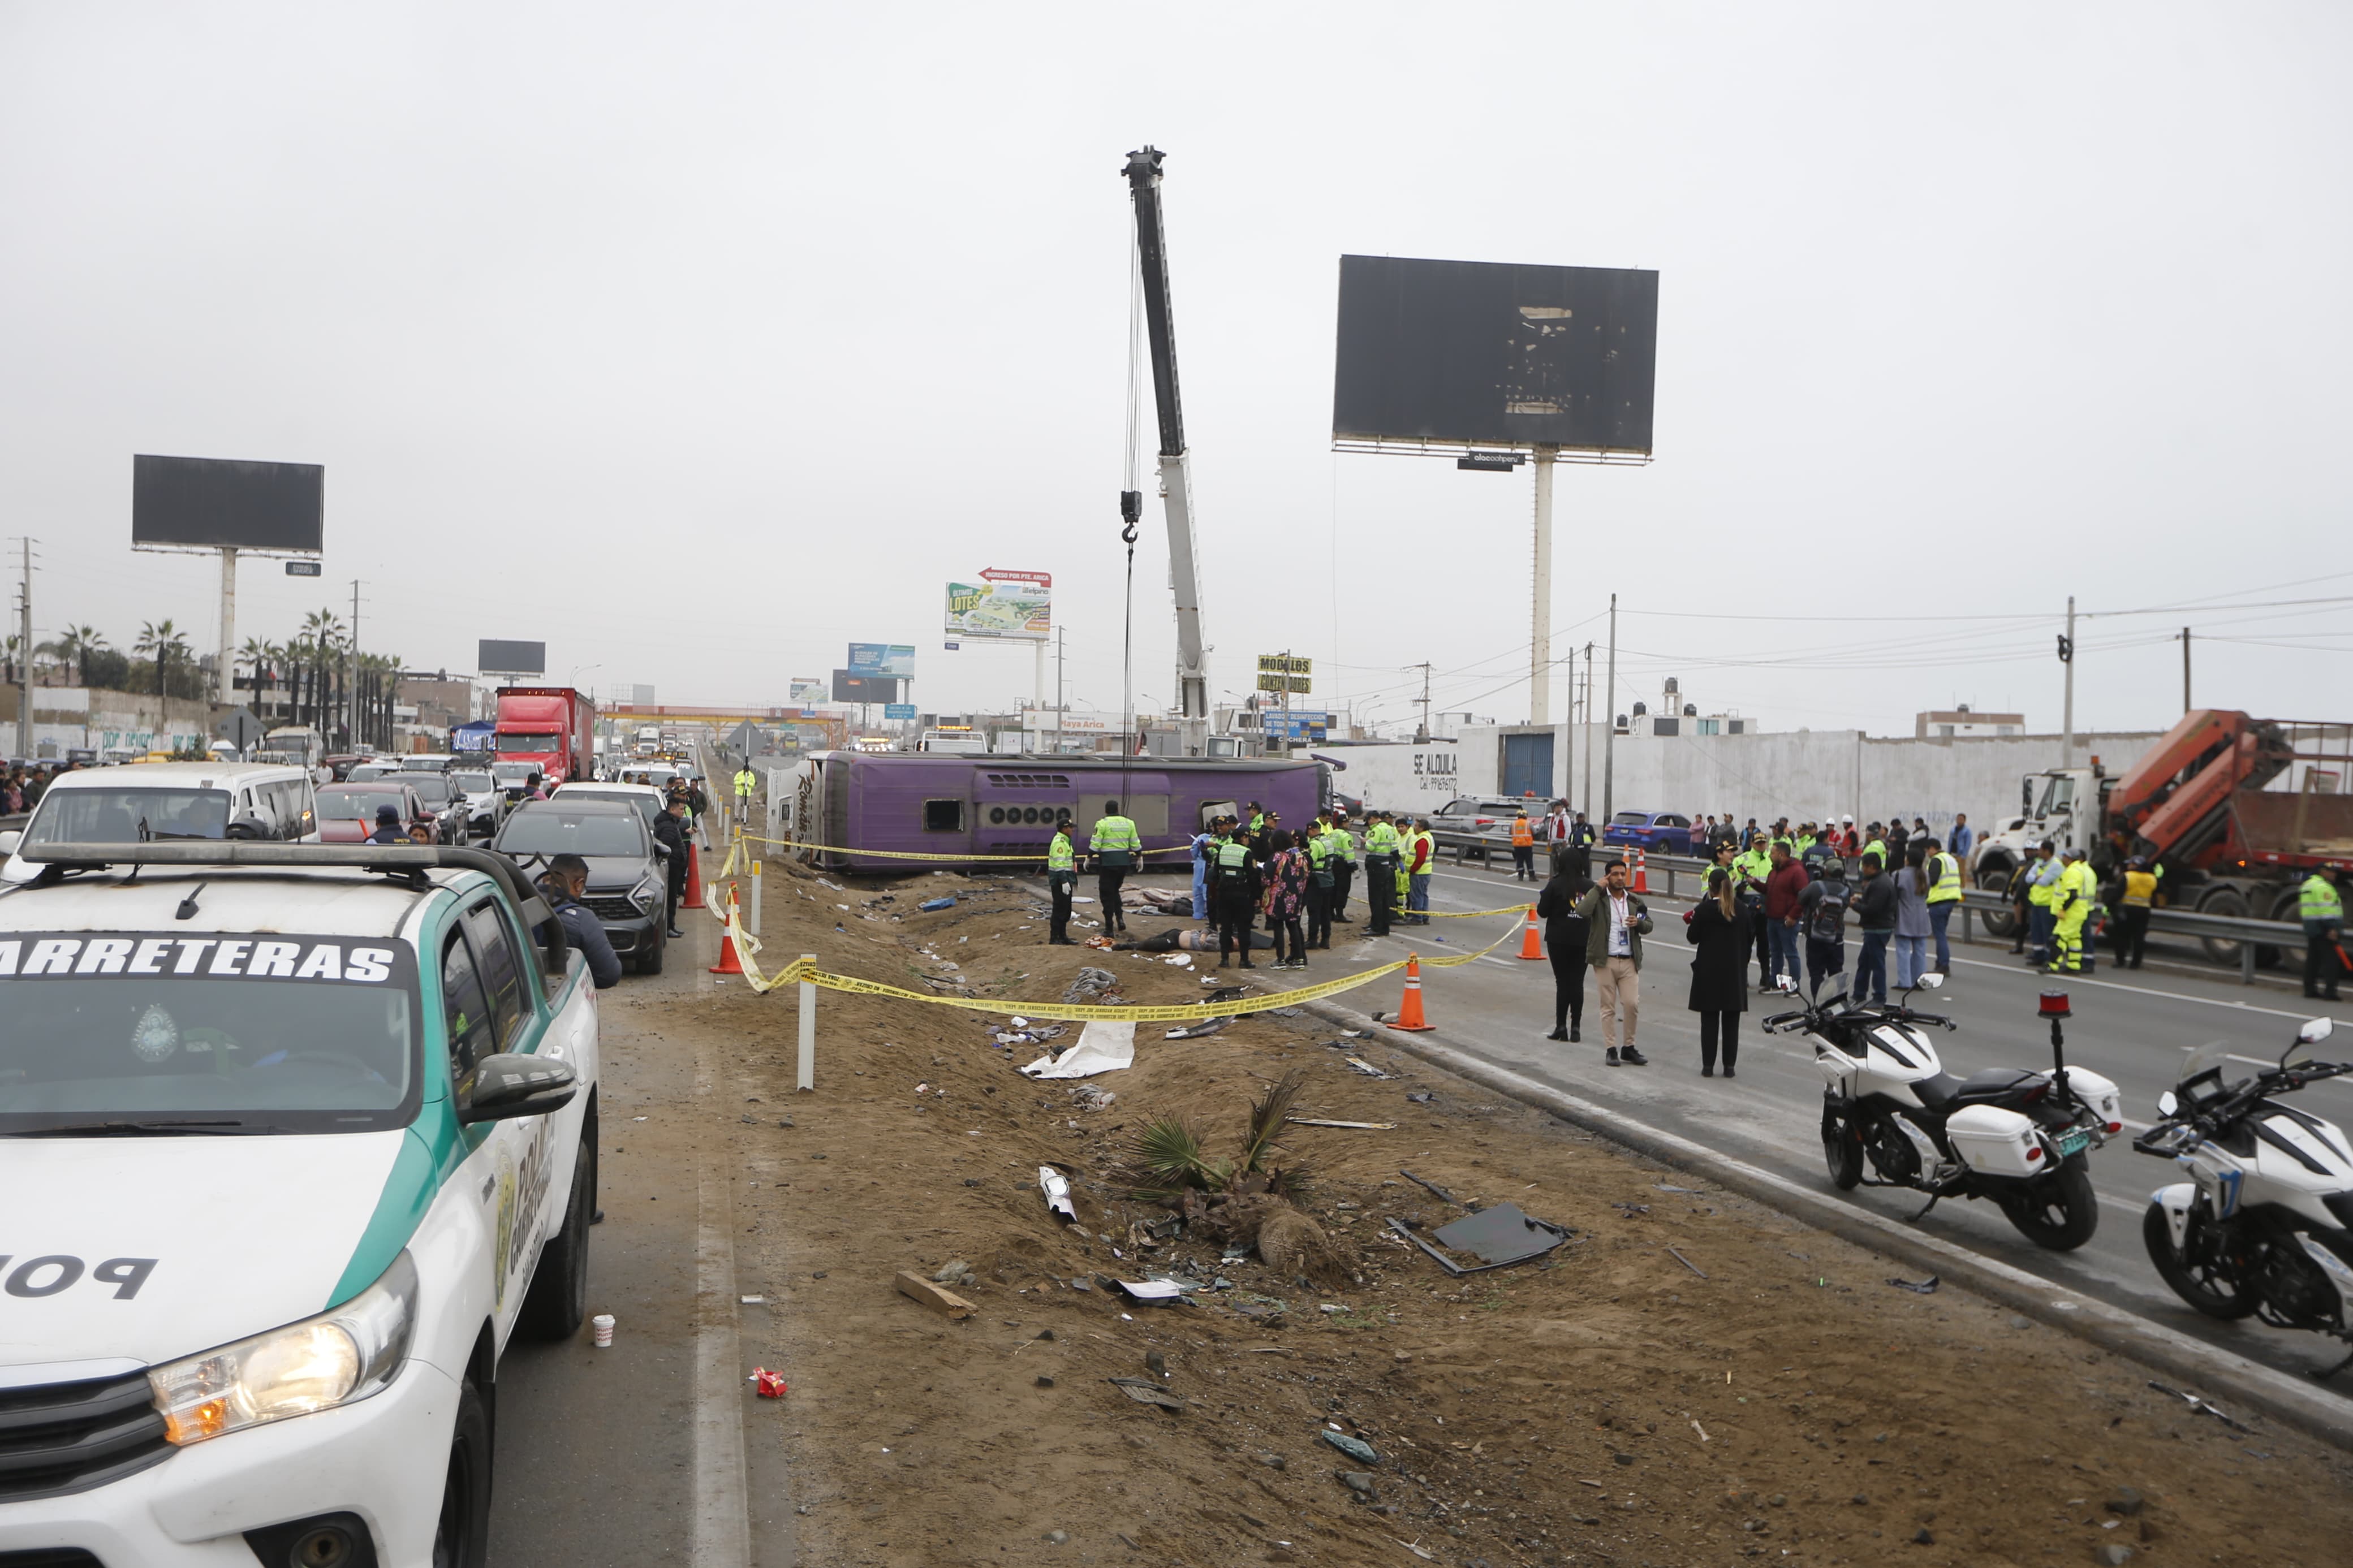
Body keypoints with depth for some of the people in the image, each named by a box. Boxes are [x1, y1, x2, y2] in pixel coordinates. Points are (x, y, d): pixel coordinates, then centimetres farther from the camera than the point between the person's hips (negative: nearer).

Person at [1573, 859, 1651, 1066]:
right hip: (1605, 961, -3)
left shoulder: (1634, 902, 12)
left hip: (1629, 962, 3)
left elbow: (1649, 924, 20)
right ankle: (1611, 1050, 9)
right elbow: (1582, 910, -22)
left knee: (1632, 1004, -2)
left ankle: (1629, 1047, 12)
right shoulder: (1598, 899, -2)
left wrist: (1639, 923, -3)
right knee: (1608, 1007, 3)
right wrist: (1598, 888, -16)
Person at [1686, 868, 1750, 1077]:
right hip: (1735, 971, 3)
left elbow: (1692, 938, -6)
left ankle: (1708, 1065, 4)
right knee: (1731, 1021, 9)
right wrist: (1743, 965, 14)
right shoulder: (1741, 909, 1)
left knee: (1709, 1020, 3)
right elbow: (1747, 940, 6)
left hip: (1709, 971, -3)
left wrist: (1691, 922, 13)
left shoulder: (1704, 909, -12)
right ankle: (1729, 1065, 11)